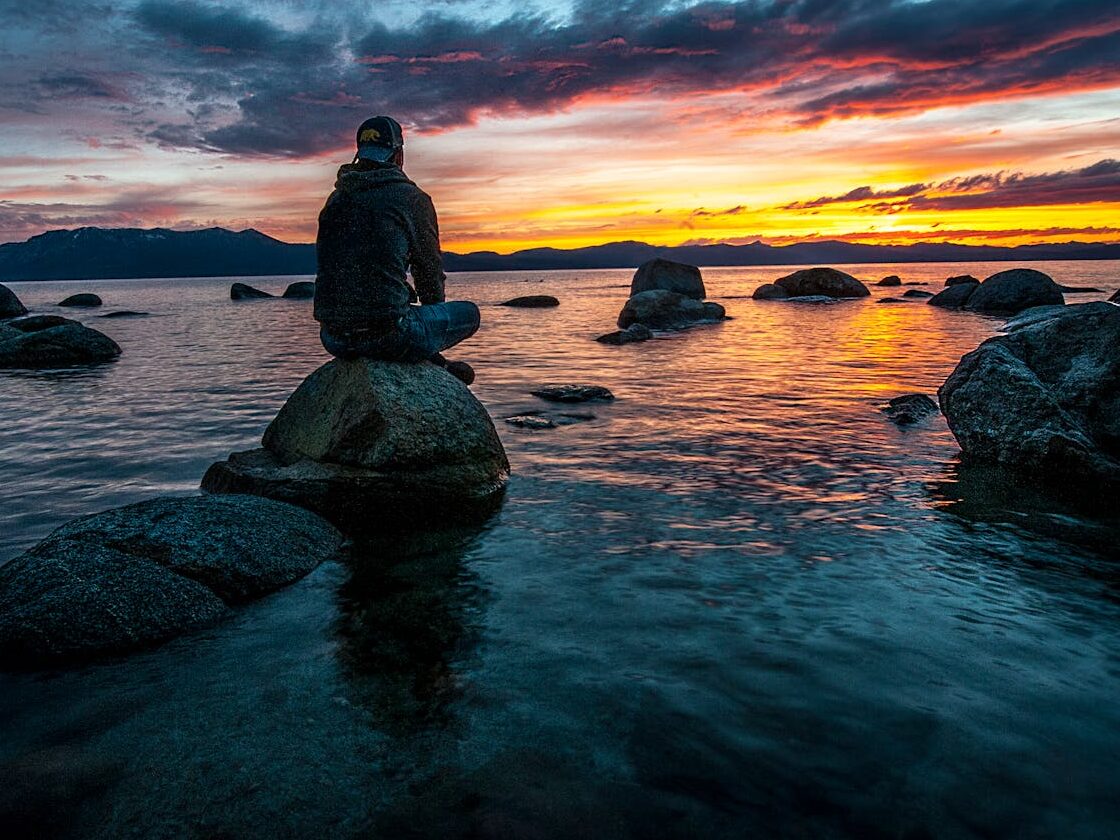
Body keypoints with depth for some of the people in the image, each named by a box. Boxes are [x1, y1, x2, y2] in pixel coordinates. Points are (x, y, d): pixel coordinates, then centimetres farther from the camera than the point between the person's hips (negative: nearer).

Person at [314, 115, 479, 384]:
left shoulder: (336, 199, 14)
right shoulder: (413, 198, -2)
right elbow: (430, 272, 5)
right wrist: (433, 312, 27)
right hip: (387, 336, -6)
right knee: (469, 313, 14)